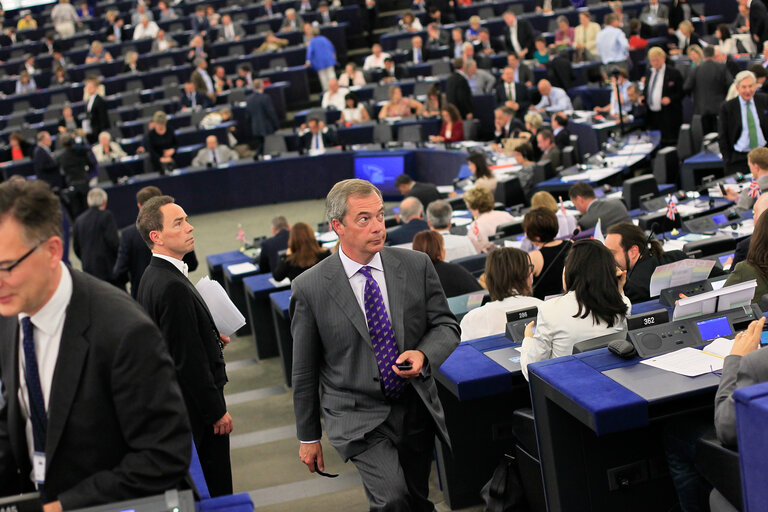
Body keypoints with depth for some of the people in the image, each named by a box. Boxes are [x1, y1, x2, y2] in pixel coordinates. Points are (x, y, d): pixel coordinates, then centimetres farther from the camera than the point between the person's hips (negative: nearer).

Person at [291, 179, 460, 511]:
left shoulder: (416, 266, -2)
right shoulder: (310, 288, -9)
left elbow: (446, 325, 6)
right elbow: (304, 370, -1)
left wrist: (423, 354, -17)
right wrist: (308, 437, 5)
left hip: (416, 408, 4)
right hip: (359, 418, -3)